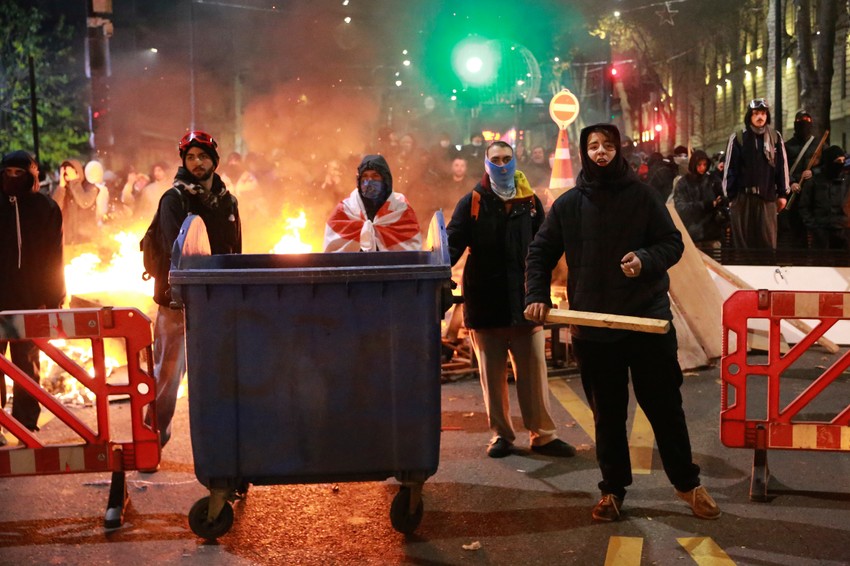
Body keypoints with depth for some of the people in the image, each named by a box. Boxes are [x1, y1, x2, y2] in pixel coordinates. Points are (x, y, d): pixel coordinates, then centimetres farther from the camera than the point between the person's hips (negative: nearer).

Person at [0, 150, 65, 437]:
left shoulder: (46, 208, 4)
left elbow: (53, 257, 4)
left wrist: (53, 298, -1)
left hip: (30, 300, 0)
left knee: (27, 365, 6)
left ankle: (26, 425, 12)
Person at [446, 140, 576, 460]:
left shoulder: (530, 202, 9)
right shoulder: (472, 203, 2)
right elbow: (453, 243, -6)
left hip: (525, 300, 1)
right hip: (485, 302, -1)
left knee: (533, 370, 2)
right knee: (492, 373, 7)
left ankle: (542, 435, 12)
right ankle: (500, 434, 19)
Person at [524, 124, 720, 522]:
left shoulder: (642, 195, 1)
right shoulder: (568, 204, 6)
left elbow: (673, 243, 1)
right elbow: (540, 252, 11)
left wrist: (646, 259, -20)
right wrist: (537, 295, -3)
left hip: (648, 320, -1)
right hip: (593, 326, 1)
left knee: (665, 406, 7)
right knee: (607, 414, 10)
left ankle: (686, 482, 23)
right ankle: (613, 488, 23)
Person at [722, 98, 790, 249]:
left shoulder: (776, 137, 7)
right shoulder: (737, 138, 0)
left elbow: (782, 166, 10)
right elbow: (730, 168, 1)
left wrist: (783, 194, 8)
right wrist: (730, 196, -1)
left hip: (768, 196, 1)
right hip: (743, 197, -1)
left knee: (768, 240, 0)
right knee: (743, 240, 3)